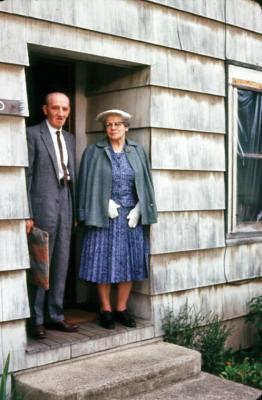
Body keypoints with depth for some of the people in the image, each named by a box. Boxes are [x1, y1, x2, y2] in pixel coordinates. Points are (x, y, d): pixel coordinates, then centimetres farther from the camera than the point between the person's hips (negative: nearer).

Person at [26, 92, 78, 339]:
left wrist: (75, 211, 12)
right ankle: (36, 320, 9)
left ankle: (55, 315, 19)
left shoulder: (69, 138, 16)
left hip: (65, 206, 6)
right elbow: (26, 175, -8)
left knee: (61, 264, 9)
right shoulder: (32, 134, -4)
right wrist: (27, 214, -14)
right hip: (43, 205, -6)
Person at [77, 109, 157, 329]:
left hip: (132, 216, 2)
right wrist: (106, 203, -11)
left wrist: (138, 209, -5)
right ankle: (106, 310, 11)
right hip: (104, 216, -2)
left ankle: (122, 309, 15)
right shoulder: (94, 152, 1)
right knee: (104, 262, 0)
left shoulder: (138, 151, 7)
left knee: (129, 262, 4)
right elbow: (88, 184, -1)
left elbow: (145, 183, 6)